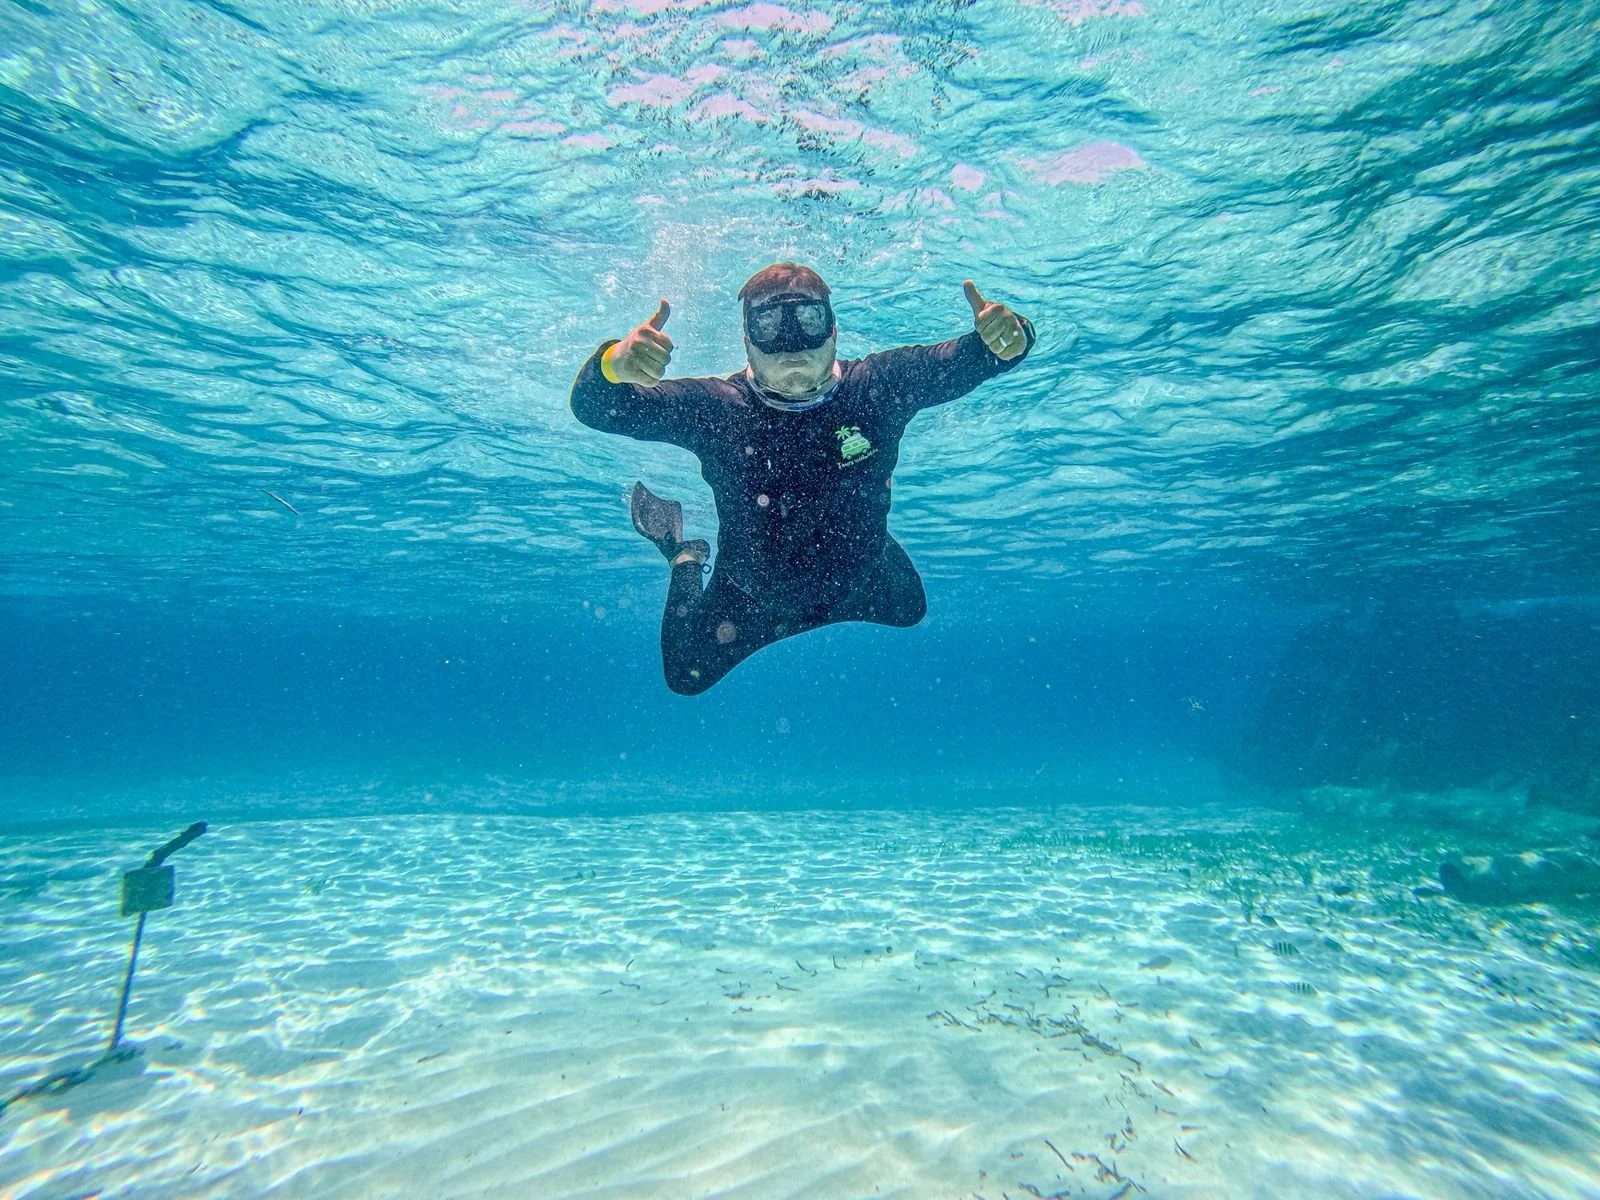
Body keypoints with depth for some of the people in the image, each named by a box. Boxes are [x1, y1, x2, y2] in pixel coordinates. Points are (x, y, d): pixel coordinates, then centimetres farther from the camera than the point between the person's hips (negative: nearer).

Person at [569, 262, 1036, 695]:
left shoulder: (878, 386, -28)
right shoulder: (712, 407, -31)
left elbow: (965, 359, -28)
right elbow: (593, 408, -34)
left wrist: (1007, 336, -53)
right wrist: (612, 363, -58)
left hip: (859, 586, 2)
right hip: (752, 598, -1)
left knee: (909, 613, 33)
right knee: (686, 678, 21)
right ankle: (686, 560, 40)